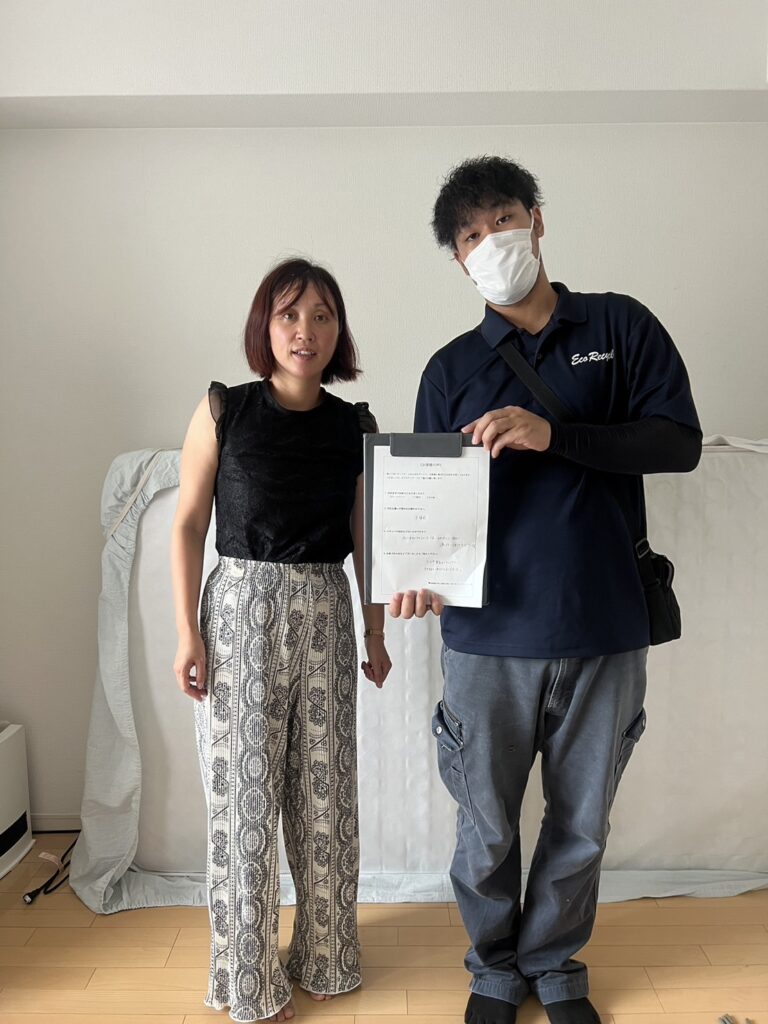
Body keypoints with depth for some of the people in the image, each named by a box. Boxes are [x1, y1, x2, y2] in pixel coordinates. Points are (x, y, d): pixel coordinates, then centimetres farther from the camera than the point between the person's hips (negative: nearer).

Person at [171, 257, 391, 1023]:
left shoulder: (354, 426, 4)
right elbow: (189, 523, -3)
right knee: (244, 791, 5)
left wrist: (377, 634, 8)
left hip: (325, 614, 3)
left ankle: (324, 956, 33)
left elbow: (365, 537, 8)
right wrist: (188, 631, -8)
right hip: (240, 608, -2)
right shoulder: (223, 410, -4)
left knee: (325, 788, 11)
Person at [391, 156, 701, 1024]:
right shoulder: (451, 369, 6)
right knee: (487, 826, 12)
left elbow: (679, 442, -6)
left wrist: (553, 433, -19)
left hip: (605, 632, 0)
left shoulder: (620, 326, 5)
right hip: (490, 635, 0)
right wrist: (421, 575, -14)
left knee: (581, 823, 15)